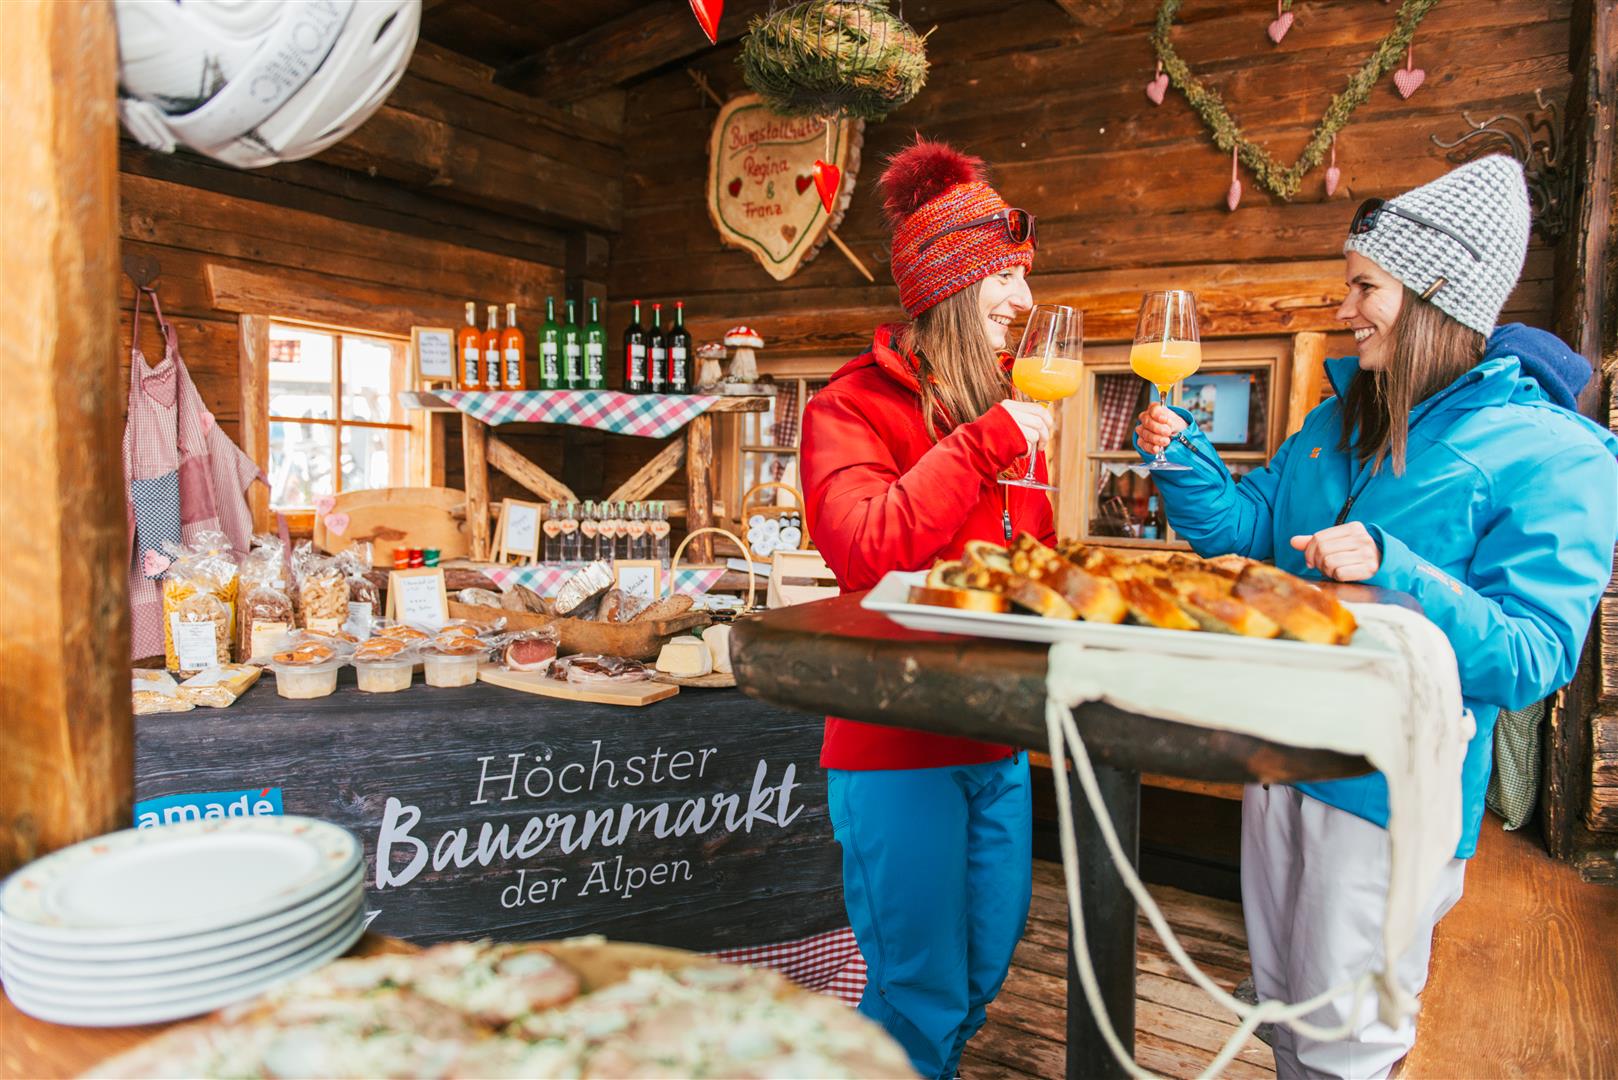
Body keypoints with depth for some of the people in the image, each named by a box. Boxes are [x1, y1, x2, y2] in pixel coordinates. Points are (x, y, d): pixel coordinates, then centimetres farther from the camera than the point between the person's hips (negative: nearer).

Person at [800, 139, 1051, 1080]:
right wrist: (985, 444, -23)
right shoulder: (854, 405, -9)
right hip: (900, 747, -7)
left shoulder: (1005, 408, 13)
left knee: (987, 966, 20)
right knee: (922, 992, 4)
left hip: (997, 740, 8)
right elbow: (865, 548, -25)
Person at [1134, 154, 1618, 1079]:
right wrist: (1184, 455, -4)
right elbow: (1252, 526, 12)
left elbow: (1532, 658, -20)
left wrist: (1392, 573, -33)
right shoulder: (1342, 419, 6)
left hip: (1391, 793, -6)